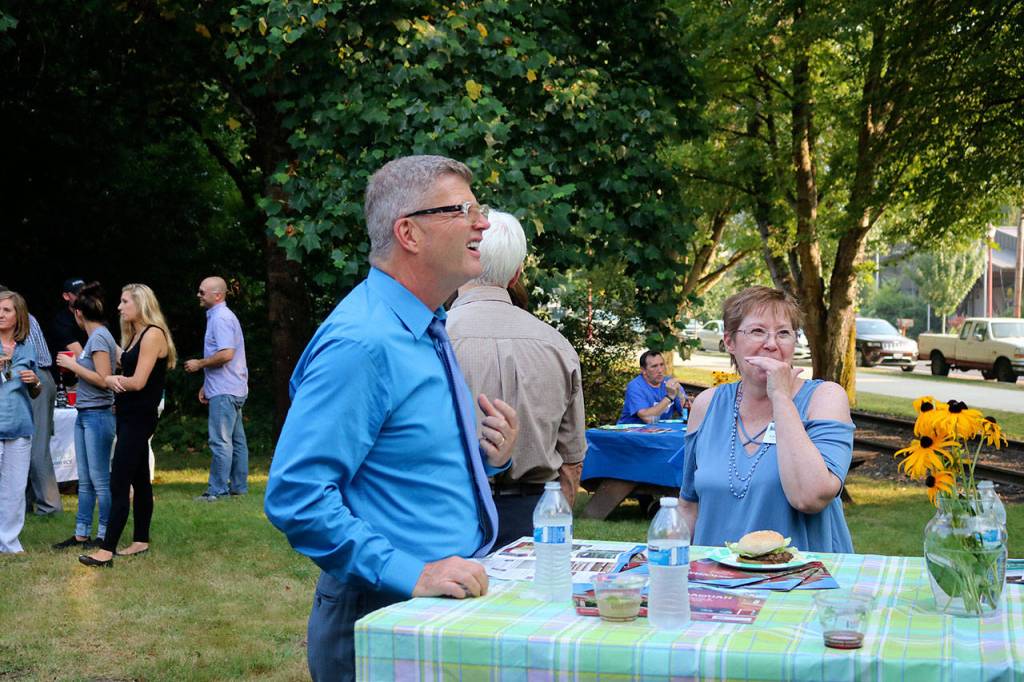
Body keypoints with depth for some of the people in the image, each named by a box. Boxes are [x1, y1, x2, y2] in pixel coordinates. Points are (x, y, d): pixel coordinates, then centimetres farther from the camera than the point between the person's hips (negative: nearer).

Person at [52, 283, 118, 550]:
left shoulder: (99, 337, -13)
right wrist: (74, 365, 13)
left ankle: (104, 536, 5)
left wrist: (73, 365, -11)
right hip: (84, 415, 9)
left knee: (99, 480, -2)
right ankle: (81, 535, 18)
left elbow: (103, 379, -19)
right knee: (85, 480, 12)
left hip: (98, 415, -9)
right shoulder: (95, 336, 13)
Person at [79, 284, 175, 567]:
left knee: (119, 484, -12)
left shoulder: (153, 334, -13)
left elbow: (138, 382, -19)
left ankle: (107, 550, -13)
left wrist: (112, 379, -1)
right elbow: (128, 377, 13)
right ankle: (141, 541, 21)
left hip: (139, 418, -10)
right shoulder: (135, 336, 16)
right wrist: (117, 386, -9)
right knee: (139, 480, 14)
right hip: (129, 416, 10)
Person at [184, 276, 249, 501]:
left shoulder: (221, 318, -14)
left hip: (224, 391, -11)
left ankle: (217, 490, -7)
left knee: (220, 441, -8)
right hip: (232, 389, 11)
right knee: (236, 440, 12)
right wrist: (206, 386, 22)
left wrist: (199, 364, -12)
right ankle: (239, 486, 17)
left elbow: (226, 354, -25)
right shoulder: (219, 316, 19)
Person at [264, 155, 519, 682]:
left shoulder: (428, 332, 11)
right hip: (384, 622, -9)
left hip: (447, 608, 9)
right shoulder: (363, 343, -19)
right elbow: (295, 496, -25)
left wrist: (489, 457, 2)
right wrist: (409, 573, -27)